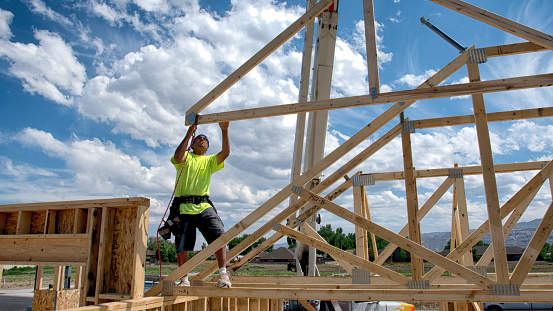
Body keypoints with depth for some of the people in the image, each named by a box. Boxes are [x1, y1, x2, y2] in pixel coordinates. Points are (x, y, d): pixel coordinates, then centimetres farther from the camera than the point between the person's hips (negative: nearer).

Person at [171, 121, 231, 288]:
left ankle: (223, 274, -12)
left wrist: (224, 131, -6)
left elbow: (225, 152, 3)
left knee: (219, 236, -18)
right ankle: (184, 279, 20)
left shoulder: (209, 161, 20)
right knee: (181, 247, 3)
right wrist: (189, 134, -10)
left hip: (204, 207, 2)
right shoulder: (186, 157, 13)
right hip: (184, 207, -1)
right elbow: (177, 157, -12)